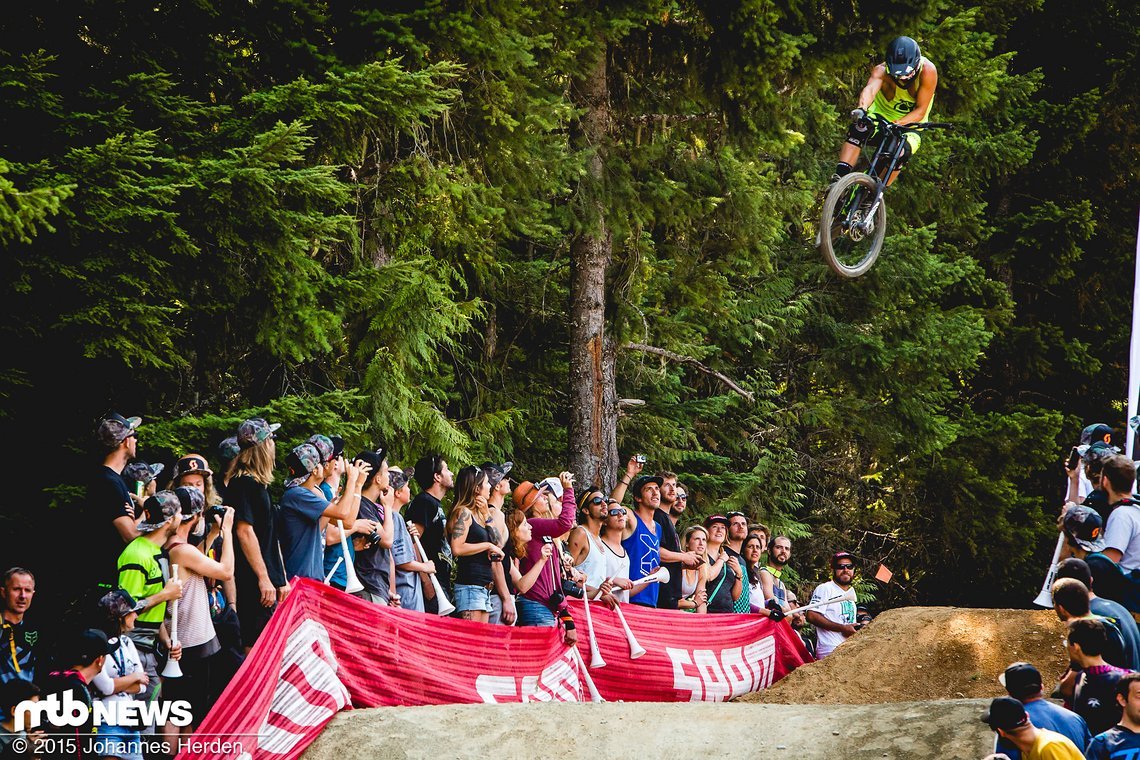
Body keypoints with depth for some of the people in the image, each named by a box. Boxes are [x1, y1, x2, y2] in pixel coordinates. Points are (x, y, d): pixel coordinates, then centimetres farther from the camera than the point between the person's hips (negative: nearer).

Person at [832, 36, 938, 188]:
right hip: (880, 116, 0)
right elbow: (870, 89, -48)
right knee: (859, 129, -31)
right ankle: (840, 177, -35)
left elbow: (920, 110, -27)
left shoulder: (927, 71, -27)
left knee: (901, 153, -29)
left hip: (909, 125, 0)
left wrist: (899, 123, -44)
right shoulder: (882, 71, -27)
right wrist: (861, 109, -69)